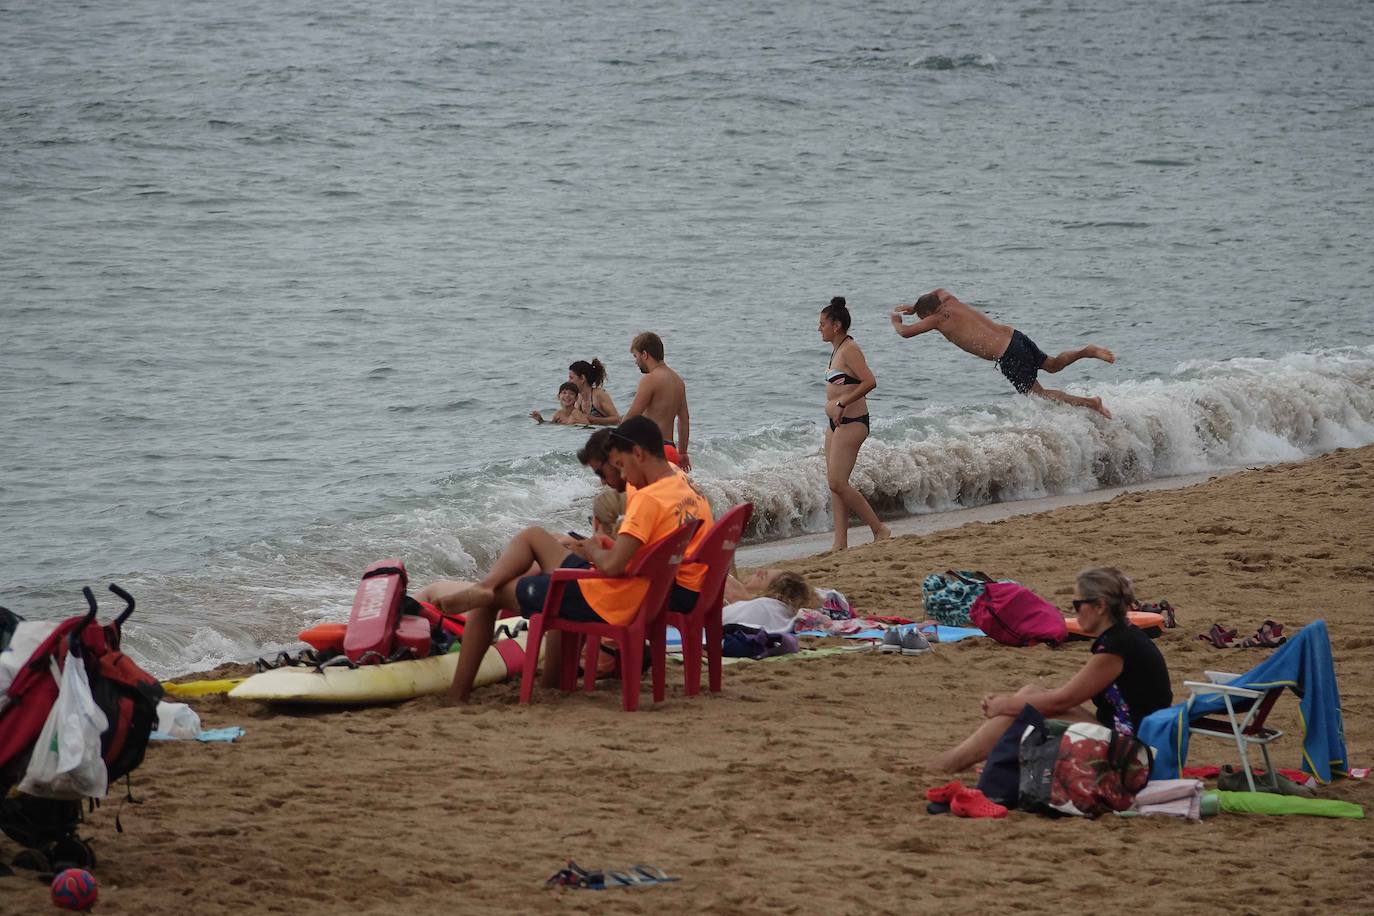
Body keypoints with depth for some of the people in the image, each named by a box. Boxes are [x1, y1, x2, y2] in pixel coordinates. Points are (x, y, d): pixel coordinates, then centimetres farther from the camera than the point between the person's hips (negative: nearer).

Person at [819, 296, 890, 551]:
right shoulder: (837, 349, 14)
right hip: (836, 424, 10)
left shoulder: (849, 350, -15)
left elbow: (869, 382, -26)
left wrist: (842, 403, -23)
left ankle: (880, 530, -4)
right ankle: (840, 544, 5)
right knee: (835, 484, 6)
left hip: (851, 423, -10)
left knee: (837, 483, -13)